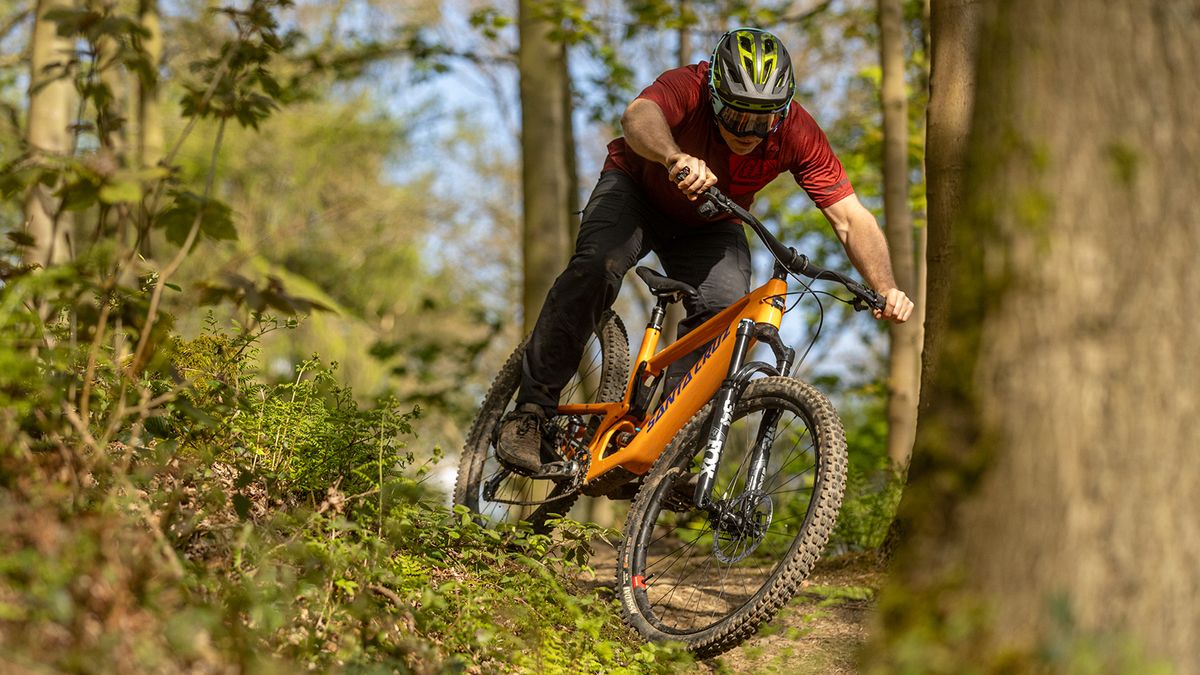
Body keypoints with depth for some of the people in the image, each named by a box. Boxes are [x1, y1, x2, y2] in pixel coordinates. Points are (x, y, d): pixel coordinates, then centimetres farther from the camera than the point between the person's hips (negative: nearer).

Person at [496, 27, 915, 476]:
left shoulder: (797, 134, -27)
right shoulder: (688, 87, -35)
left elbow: (851, 219, -29)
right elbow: (639, 115, -57)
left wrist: (886, 290, -45)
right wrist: (675, 158, -79)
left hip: (707, 224, 3)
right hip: (637, 189, -3)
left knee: (726, 311, -22)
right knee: (596, 267, -29)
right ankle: (530, 413, -21)